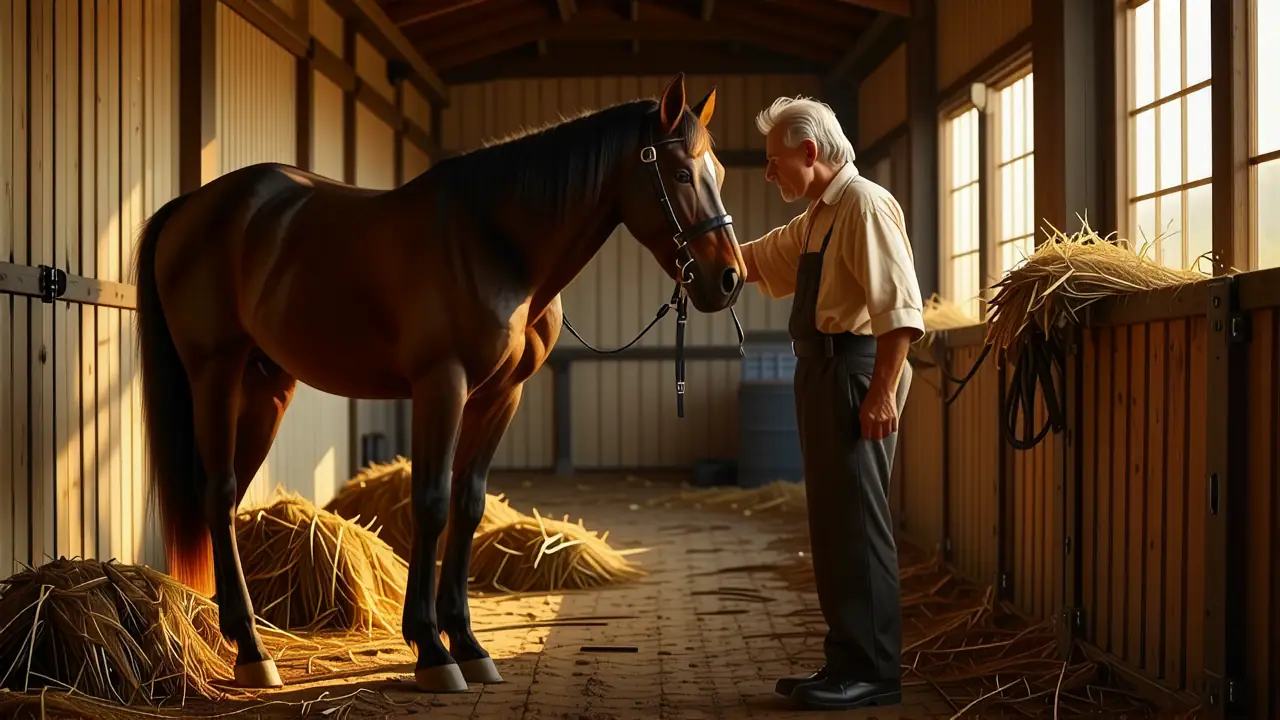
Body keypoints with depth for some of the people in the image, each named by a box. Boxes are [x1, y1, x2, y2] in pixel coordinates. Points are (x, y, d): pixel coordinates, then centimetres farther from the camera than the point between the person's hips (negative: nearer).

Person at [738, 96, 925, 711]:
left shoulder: (866, 204, -12)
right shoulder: (817, 218, 19)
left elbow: (900, 306, -20)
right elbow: (755, 259, 30)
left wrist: (883, 391, -24)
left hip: (855, 370, -10)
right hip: (823, 372, 10)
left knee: (856, 519, -7)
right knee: (832, 521, 13)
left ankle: (874, 672, -2)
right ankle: (848, 660, 21)